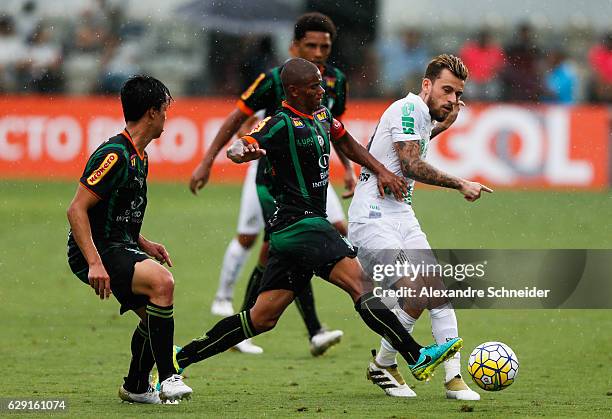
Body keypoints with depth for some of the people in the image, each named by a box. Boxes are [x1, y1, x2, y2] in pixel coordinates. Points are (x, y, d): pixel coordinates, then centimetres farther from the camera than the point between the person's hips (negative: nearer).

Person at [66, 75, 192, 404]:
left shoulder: (139, 157, 15)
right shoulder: (115, 155, -18)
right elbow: (76, 210, -22)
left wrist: (145, 245, 13)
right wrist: (95, 263, -28)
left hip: (121, 249, 10)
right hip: (97, 253, -10)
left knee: (154, 315, 8)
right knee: (162, 281, -29)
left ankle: (136, 387, 29)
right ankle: (168, 379, -27)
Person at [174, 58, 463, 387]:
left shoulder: (321, 116, 15)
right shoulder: (282, 124, -11)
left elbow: (347, 144, 31)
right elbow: (235, 150, -21)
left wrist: (381, 171, 19)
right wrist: (245, 151, -44)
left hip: (290, 231, 10)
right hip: (300, 224, -10)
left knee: (262, 317, 8)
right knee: (360, 284, -17)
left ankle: (180, 359, 11)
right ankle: (418, 358, -21)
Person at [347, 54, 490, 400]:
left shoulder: (422, 116, 15)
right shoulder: (409, 108, -13)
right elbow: (410, 165, -22)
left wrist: (443, 126, 25)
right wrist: (461, 184, -18)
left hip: (402, 216, 10)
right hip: (374, 219, -10)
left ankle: (454, 377, -2)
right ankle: (382, 366, 0)